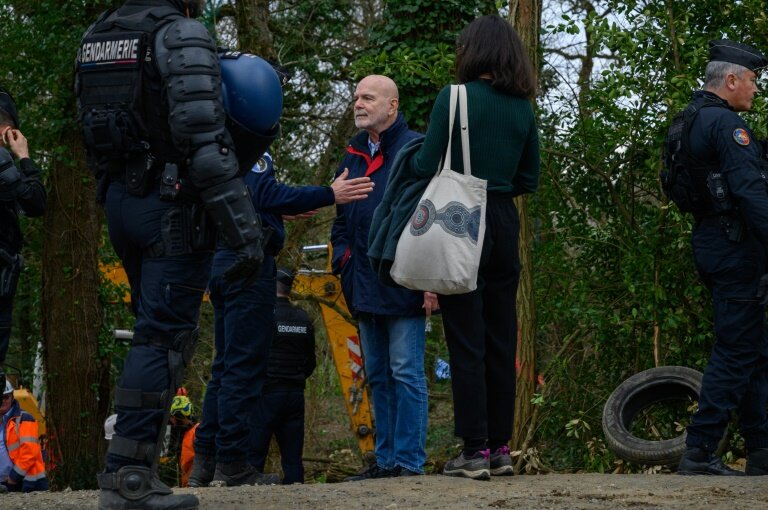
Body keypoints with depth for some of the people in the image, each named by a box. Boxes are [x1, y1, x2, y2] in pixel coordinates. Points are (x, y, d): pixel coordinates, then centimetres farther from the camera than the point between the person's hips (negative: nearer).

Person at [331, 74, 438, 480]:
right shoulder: (353, 156, 17)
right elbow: (341, 221, 25)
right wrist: (344, 261, 10)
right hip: (365, 289, 8)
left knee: (406, 374, -6)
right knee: (378, 377, 10)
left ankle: (409, 462, -4)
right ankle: (385, 460, 15)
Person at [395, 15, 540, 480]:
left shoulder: (454, 98, -8)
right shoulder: (523, 109, 7)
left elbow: (428, 167, -10)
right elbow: (528, 180, 12)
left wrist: (408, 159, 11)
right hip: (504, 224, 5)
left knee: (466, 344, -2)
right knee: (501, 341, 10)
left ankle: (475, 452, -4)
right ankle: (500, 448, 12)